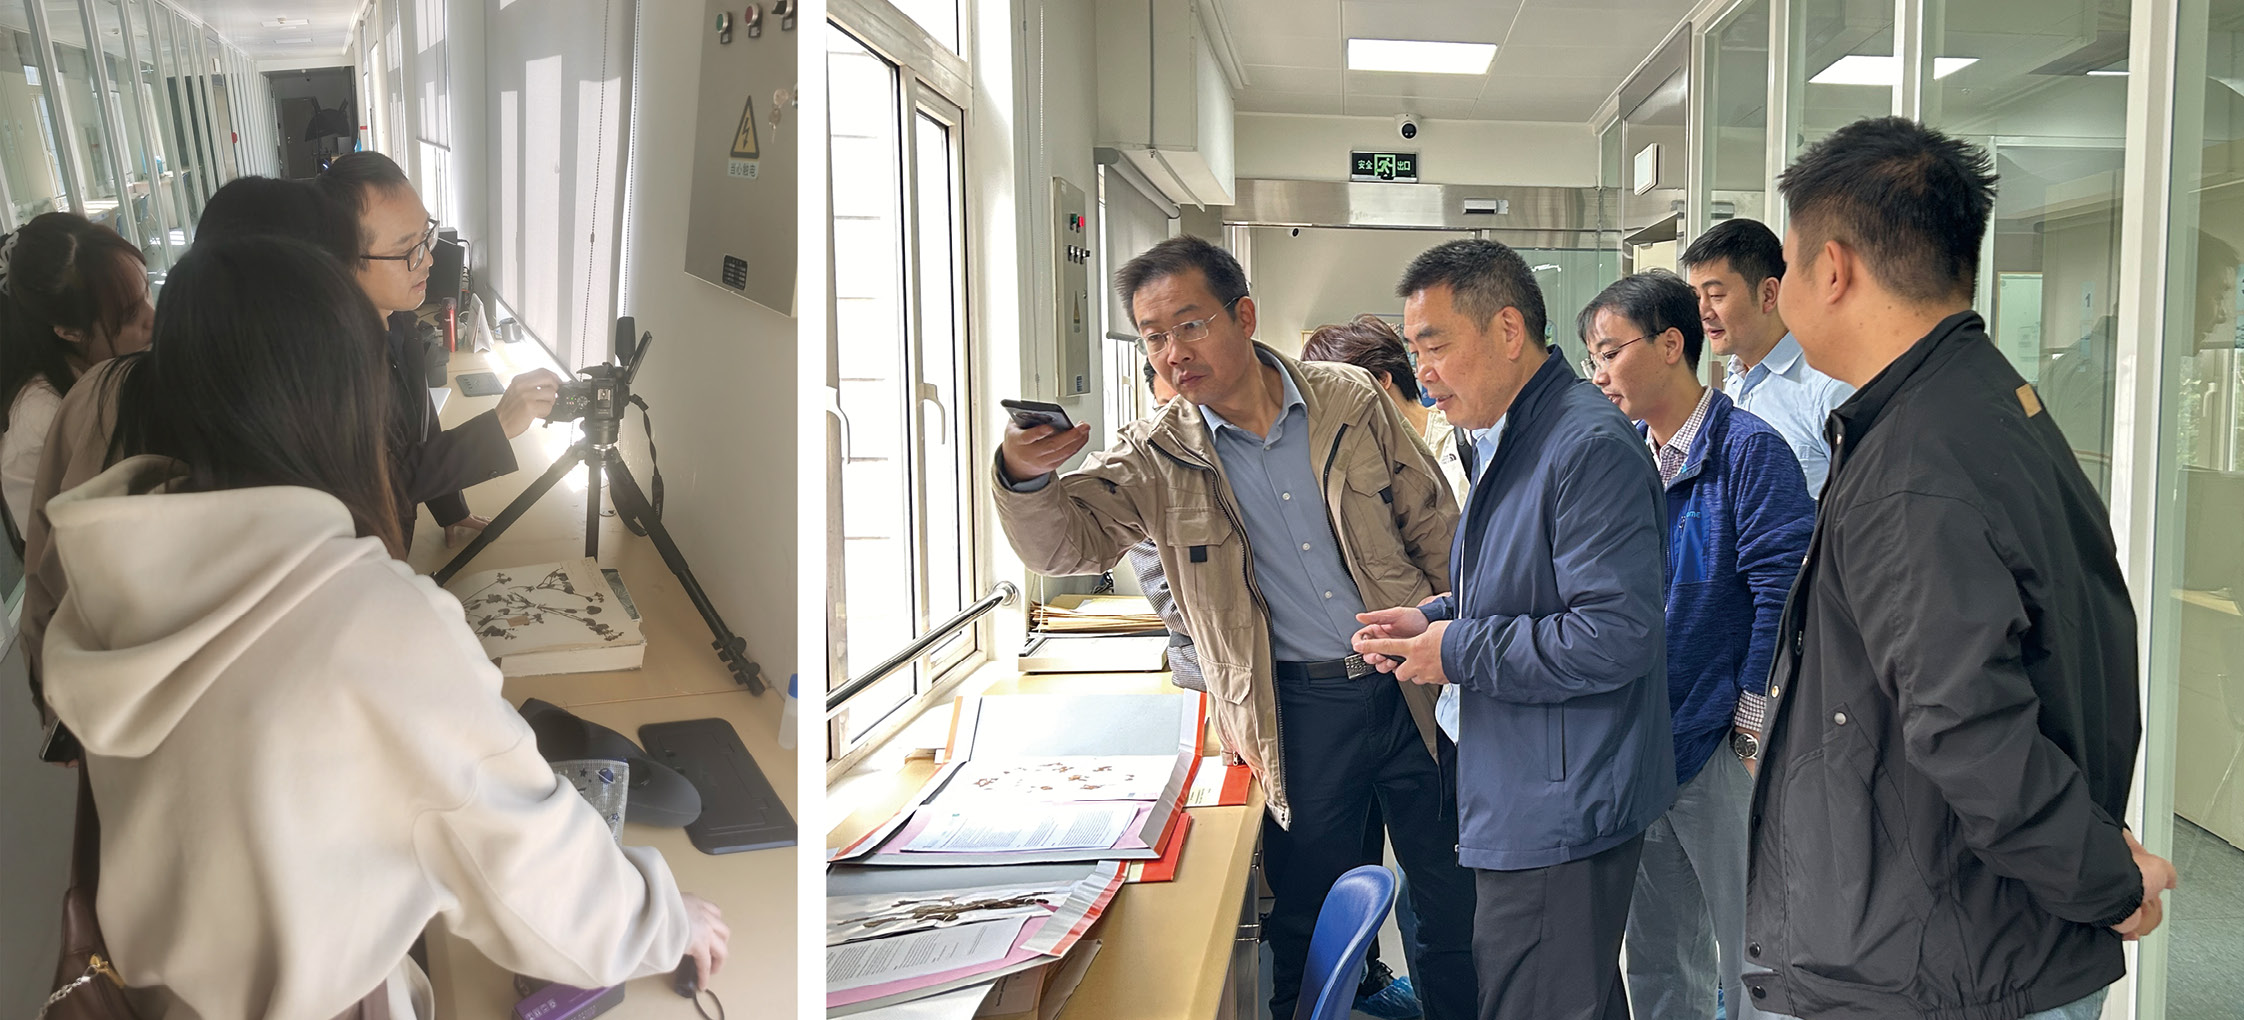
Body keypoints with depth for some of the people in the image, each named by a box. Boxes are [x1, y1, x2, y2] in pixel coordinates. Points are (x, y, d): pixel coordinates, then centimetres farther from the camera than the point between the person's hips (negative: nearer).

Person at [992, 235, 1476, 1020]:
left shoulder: (1351, 400, -3)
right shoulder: (1155, 458, -4)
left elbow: (1434, 526, 4)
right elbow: (1067, 543, -13)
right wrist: (1027, 476, -34)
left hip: (1411, 684, 1)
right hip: (1298, 710, -1)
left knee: (1456, 902, 14)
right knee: (1311, 922, 11)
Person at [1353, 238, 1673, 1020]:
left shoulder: (1590, 447, -20)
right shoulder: (1504, 443, 13)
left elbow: (1615, 636, -27)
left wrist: (1459, 652, -17)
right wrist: (1434, 620, 6)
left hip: (1561, 816, -10)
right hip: (1519, 803, 10)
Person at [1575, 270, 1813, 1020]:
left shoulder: (1748, 450, -12)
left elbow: (1784, 594, -16)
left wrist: (1753, 731, -15)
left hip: (1721, 747, -7)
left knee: (1750, 955, 6)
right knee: (1657, 959, 18)